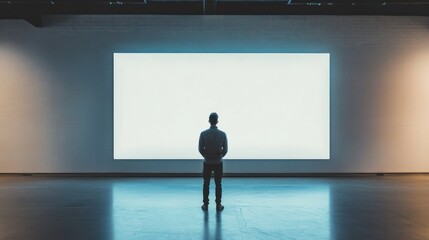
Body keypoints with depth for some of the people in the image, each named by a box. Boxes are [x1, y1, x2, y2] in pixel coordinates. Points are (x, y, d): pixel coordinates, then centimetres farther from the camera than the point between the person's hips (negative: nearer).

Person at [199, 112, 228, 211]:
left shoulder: (203, 134, -11)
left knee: (206, 184, 10)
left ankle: (205, 205, 14)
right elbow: (225, 150, -5)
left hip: (207, 163, 0)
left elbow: (200, 149, -6)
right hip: (218, 163, 0)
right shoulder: (222, 134, -10)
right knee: (218, 184, 9)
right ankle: (218, 205, 13)